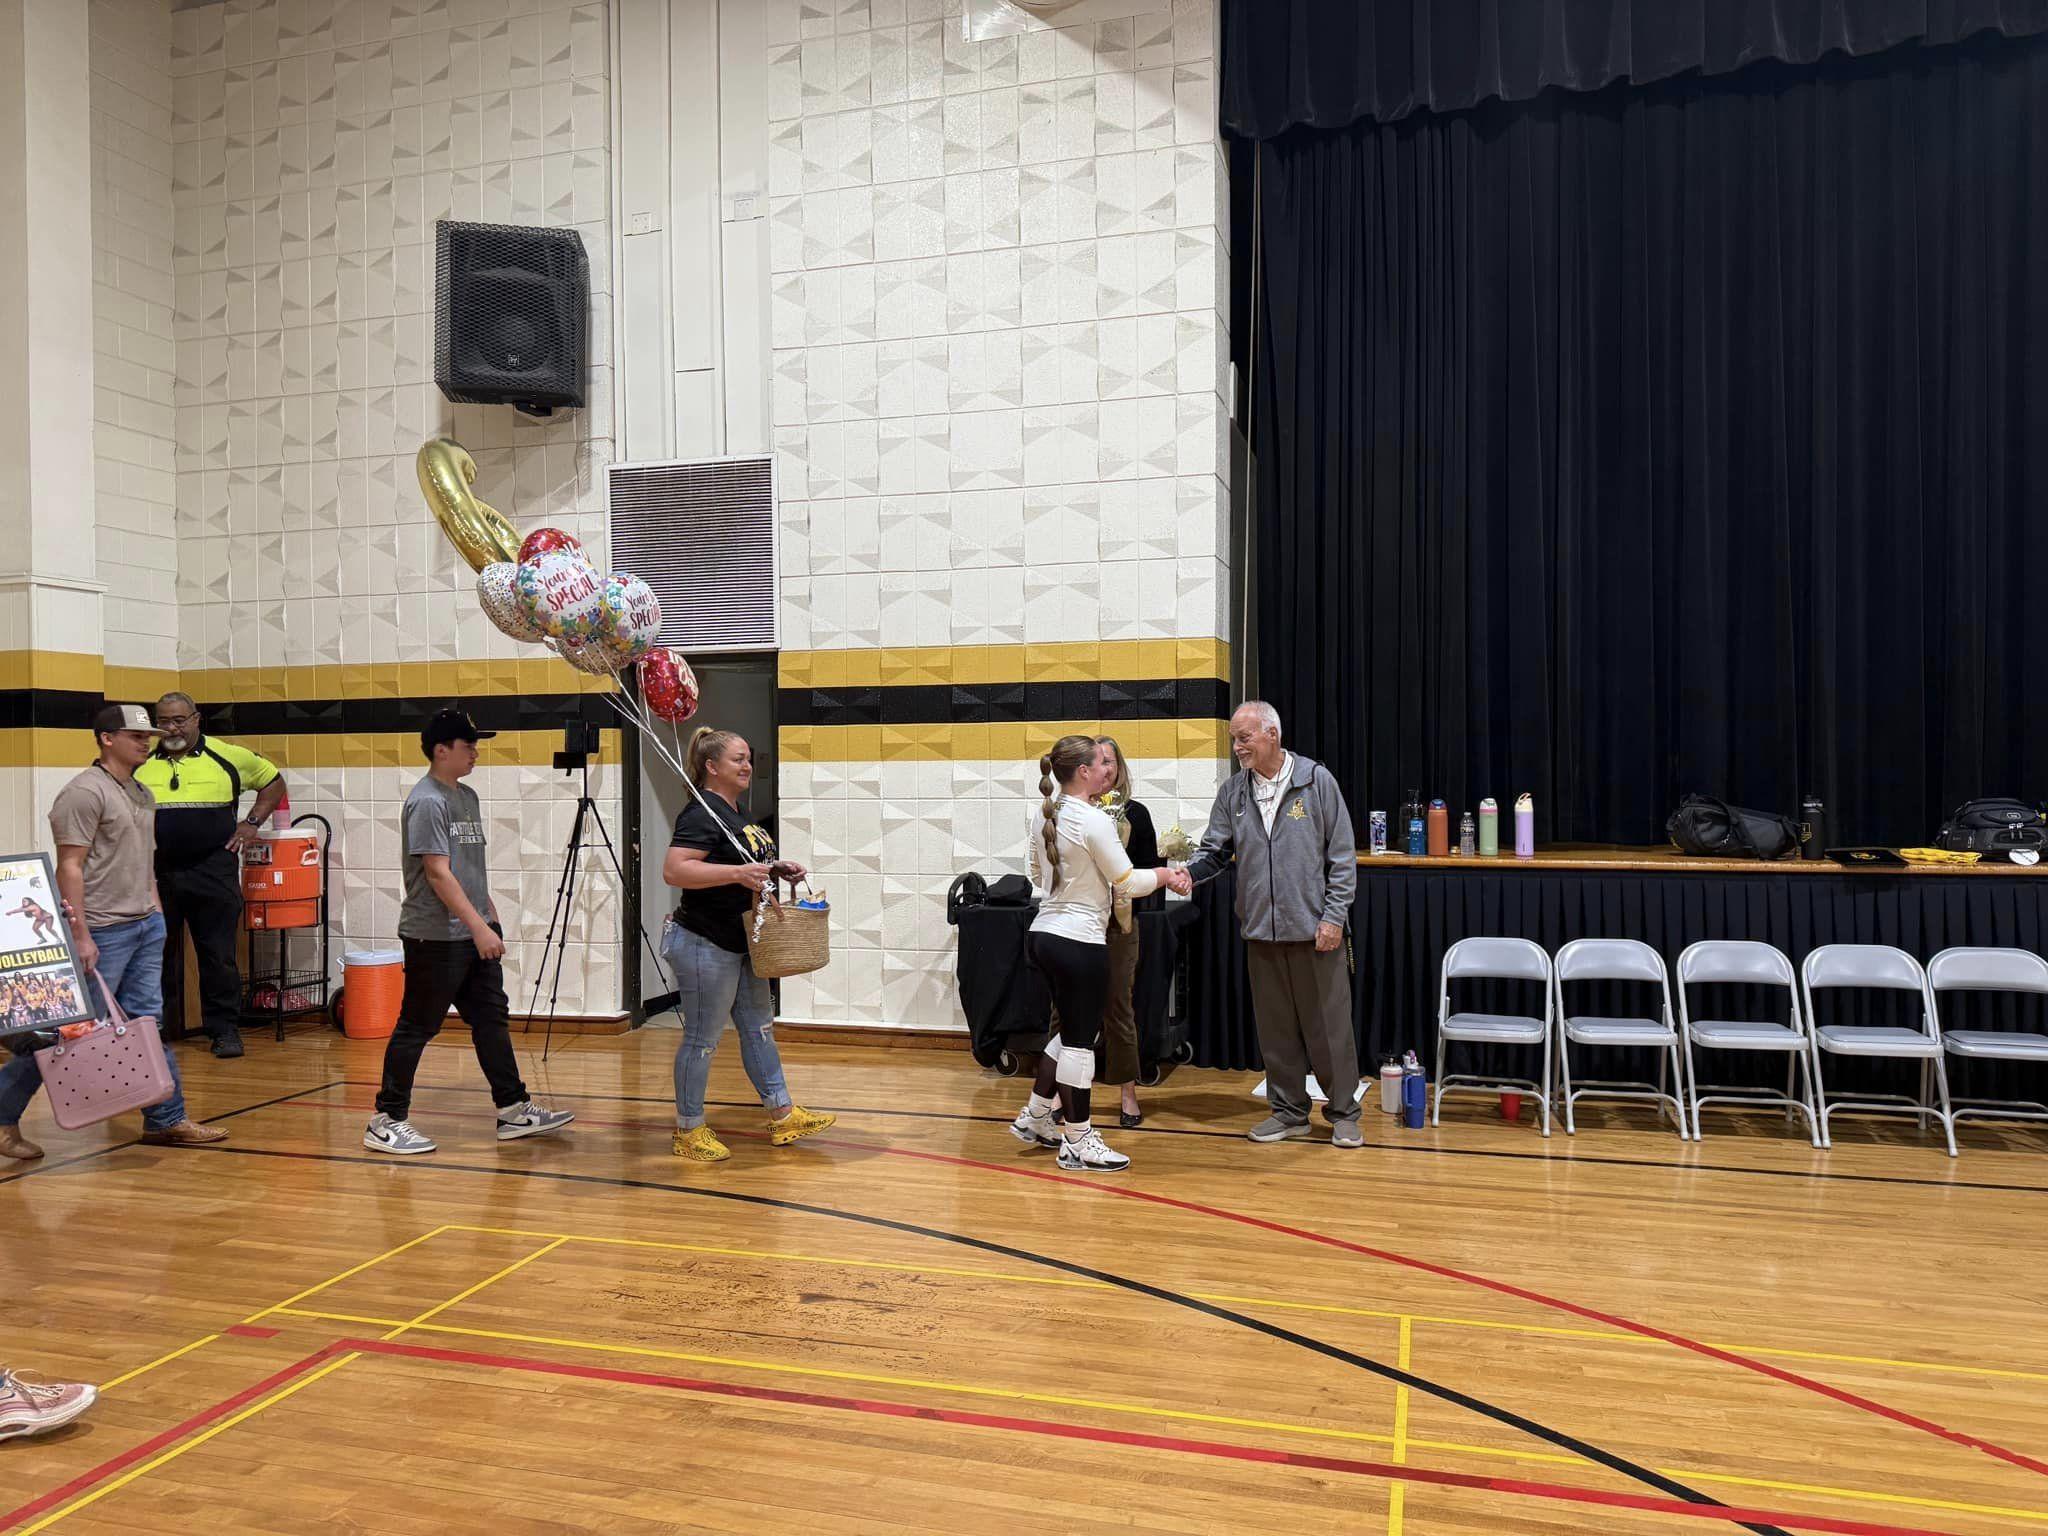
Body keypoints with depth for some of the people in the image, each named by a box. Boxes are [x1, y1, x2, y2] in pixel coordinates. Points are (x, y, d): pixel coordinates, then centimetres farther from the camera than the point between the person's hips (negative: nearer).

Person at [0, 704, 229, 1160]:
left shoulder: (142, 794, 15)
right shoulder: (85, 792, -12)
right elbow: (70, 868, -16)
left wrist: (156, 912, 14)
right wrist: (80, 935, -19)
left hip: (147, 926, 8)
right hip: (104, 931, -8)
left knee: (148, 1024, 10)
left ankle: (166, 1120, 14)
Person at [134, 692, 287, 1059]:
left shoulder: (227, 756, 1)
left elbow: (273, 781, 14)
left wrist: (252, 823, 5)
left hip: (213, 873, -2)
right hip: (154, 874, 2)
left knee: (218, 956, 1)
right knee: (158, 955, 10)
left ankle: (224, 1029, 10)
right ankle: (160, 1028, 23)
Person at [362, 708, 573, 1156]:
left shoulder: (468, 796, 13)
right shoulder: (427, 801, -14)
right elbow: (438, 873, -20)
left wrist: (490, 918, 17)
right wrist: (479, 927, -22)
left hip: (474, 934, 9)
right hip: (436, 937, -9)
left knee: (492, 1019, 10)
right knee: (416, 1028, 0)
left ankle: (514, 1110, 16)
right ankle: (386, 1122, 11)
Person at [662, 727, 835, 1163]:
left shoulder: (735, 813, 13)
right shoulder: (702, 814, -18)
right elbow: (674, 871, -29)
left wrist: (776, 868, 8)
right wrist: (738, 873, -34)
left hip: (739, 946, 10)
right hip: (704, 946, -10)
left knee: (759, 1027, 14)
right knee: (702, 1039, 1)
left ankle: (782, 1116, 23)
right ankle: (688, 1131, 16)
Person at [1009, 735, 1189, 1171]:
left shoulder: (1043, 814, 8)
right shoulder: (1094, 820, -17)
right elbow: (1128, 882, -11)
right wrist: (1165, 875, 5)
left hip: (1042, 934, 9)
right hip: (1079, 941, -9)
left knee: (1075, 1032, 22)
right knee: (1080, 1041, 2)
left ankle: (1034, 1118, 29)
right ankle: (1078, 1144, 12)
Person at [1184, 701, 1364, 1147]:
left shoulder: (1317, 780, -4)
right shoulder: (1232, 791, 6)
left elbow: (1342, 855, -4)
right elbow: (1215, 852, 5)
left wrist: (1334, 915, -9)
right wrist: (1187, 872, -16)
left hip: (1314, 929, -4)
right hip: (1261, 931, 4)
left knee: (1328, 1024, 4)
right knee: (1276, 1027, 12)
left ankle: (1343, 1112, 21)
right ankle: (1289, 1111, 26)